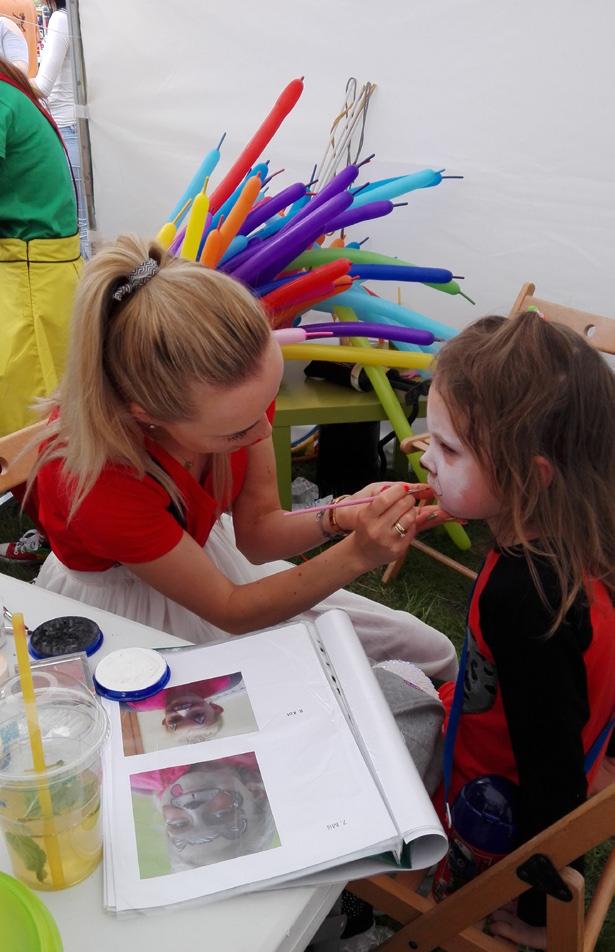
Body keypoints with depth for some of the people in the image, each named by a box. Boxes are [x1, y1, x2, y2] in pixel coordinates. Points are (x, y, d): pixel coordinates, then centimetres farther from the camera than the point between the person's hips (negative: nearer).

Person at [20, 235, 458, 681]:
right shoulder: (95, 480, -38)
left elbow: (258, 531, -12)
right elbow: (228, 609, -25)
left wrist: (338, 520, -31)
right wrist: (355, 555, -35)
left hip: (210, 554, 6)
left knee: (436, 656, 10)